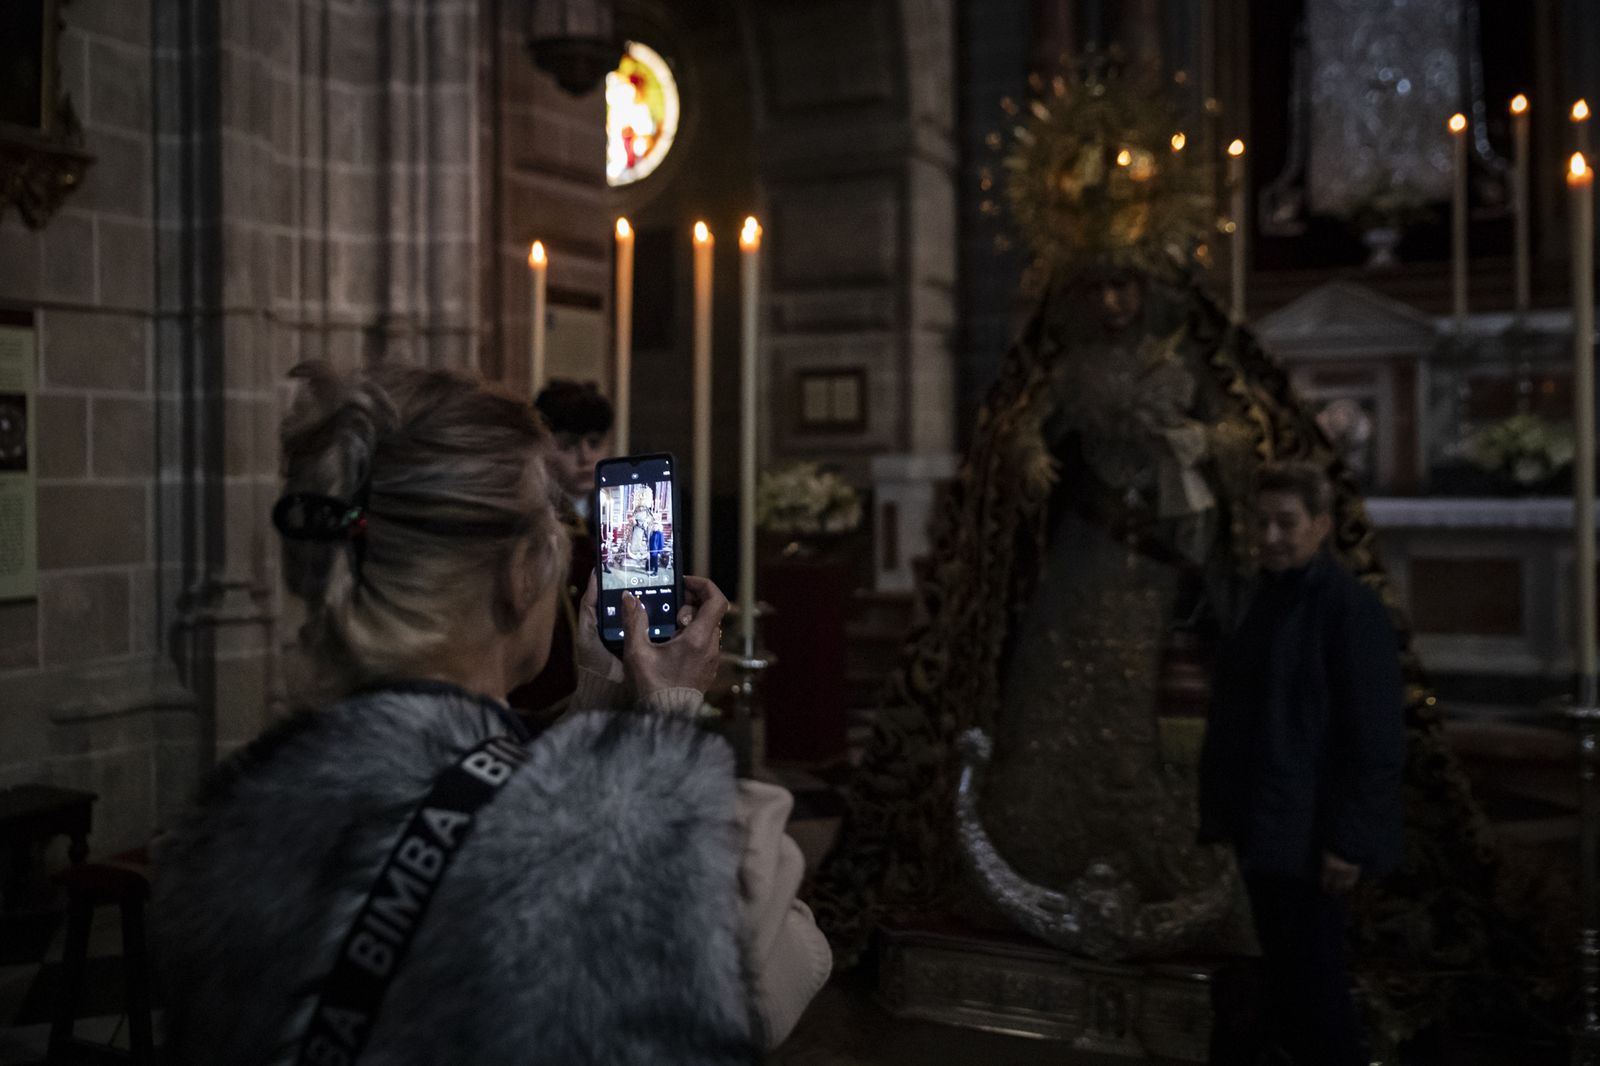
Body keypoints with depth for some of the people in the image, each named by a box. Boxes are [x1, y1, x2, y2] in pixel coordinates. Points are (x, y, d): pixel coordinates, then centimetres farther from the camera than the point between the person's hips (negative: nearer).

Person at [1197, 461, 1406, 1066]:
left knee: (1312, 984, -1)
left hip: (1308, 836, -8)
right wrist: (1220, 809, 13)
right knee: (1285, 982, 17)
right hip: (1264, 830, 8)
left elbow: (1375, 739, -16)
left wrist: (1349, 840, -18)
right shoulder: (1263, 601, 11)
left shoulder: (1350, 607, -14)